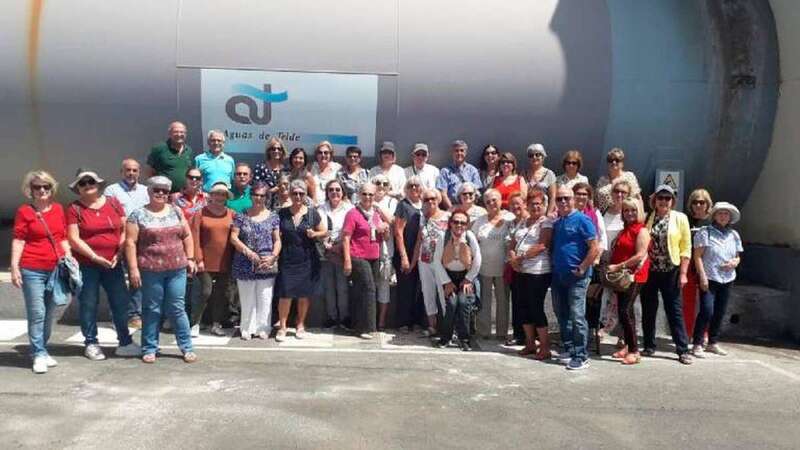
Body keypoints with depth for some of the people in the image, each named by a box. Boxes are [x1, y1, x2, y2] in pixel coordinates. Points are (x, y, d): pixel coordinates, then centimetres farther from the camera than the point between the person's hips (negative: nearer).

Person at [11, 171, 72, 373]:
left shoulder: (58, 209, 10)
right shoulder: (24, 211, -2)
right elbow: (18, 240, -5)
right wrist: (14, 267, -10)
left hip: (56, 269, 5)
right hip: (32, 270, -5)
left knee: (49, 312, 12)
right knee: (36, 313, -3)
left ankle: (42, 350, 24)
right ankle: (39, 354, 5)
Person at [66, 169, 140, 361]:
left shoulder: (113, 203, 7)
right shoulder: (75, 209, -2)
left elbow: (125, 230, 8)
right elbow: (73, 238, -8)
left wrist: (119, 253, -5)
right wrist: (95, 256, -15)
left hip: (113, 264, 3)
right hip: (86, 264, -2)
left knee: (121, 302, 4)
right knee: (88, 304, 5)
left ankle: (125, 342, 14)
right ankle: (91, 343, 18)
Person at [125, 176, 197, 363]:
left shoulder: (176, 211, 10)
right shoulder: (138, 214, -1)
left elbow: (187, 236, 13)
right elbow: (130, 242, -4)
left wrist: (190, 259, 7)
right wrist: (133, 268, -10)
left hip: (177, 269, 2)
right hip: (150, 270, -2)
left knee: (177, 309, 6)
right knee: (151, 310, 6)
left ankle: (187, 347, 13)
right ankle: (149, 349, 17)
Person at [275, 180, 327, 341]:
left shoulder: (312, 213, 3)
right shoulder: (282, 213, 4)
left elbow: (324, 231, 9)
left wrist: (314, 234, -11)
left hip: (307, 260, 0)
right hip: (287, 260, 0)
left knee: (304, 294, 7)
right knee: (285, 294, -5)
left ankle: (300, 325, 23)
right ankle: (282, 327, 8)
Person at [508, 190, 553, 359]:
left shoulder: (546, 223, -5)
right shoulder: (522, 223, 16)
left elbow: (541, 246, -18)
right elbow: (512, 244, 13)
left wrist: (521, 257, -16)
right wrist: (512, 258, -6)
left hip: (538, 272, -7)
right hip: (520, 271, 7)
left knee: (536, 308, -5)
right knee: (523, 307, 10)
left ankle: (545, 347, 4)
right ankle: (530, 344, 22)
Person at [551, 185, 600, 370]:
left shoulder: (582, 220, -9)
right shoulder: (556, 223, 13)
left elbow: (594, 248, -13)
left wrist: (582, 269, -14)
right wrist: (553, 266, 10)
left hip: (577, 277, -8)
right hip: (558, 276, 8)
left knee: (577, 316, -8)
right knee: (561, 314, 14)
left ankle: (581, 356, -2)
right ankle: (567, 348, 27)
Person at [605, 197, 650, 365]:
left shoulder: (641, 231, -8)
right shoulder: (624, 231, 17)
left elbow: (640, 256, -18)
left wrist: (618, 267, -18)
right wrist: (611, 267, 5)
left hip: (633, 276, -8)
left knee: (625, 311, -14)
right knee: (623, 310, 11)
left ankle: (634, 351, -9)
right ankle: (628, 346, 22)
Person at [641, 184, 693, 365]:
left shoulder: (680, 218, 0)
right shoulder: (647, 218, 4)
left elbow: (686, 248, -1)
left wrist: (683, 273, -6)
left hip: (671, 271, -2)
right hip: (649, 271, 2)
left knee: (675, 310, 2)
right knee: (648, 310, 9)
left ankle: (683, 350, 8)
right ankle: (649, 346, 21)